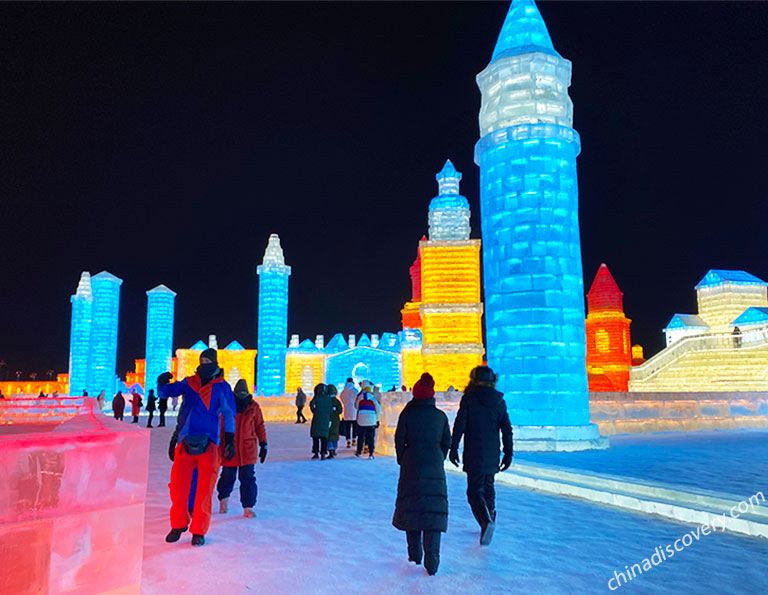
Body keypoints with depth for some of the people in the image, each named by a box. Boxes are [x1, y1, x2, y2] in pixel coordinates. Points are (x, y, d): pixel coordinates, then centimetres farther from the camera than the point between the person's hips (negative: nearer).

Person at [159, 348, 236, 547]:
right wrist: (162, 384, -15)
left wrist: (230, 439, 2)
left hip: (208, 444, -2)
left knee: (204, 489, 0)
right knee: (178, 485, 3)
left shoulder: (222, 387, 5)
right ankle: (179, 524, 25)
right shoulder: (189, 383, 11)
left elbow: (229, 415, 8)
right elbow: (165, 392, 8)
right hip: (185, 442, 2)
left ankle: (199, 530, 14)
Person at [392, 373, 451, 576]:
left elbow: (399, 440, -2)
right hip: (435, 468, 1)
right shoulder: (440, 416, 3)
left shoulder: (407, 413, -4)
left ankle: (415, 554, 22)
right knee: (435, 509, 2)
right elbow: (447, 442, 7)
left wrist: (402, 461, 11)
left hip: (411, 467, -1)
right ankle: (432, 560, -5)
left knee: (411, 508, 12)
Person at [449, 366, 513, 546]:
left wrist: (453, 448, -4)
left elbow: (459, 425, -9)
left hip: (474, 454, -4)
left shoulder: (468, 399, -7)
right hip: (492, 455, 4)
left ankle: (486, 520, -21)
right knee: (488, 487, 20)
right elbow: (507, 429, 5)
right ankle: (490, 518, 25)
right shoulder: (499, 401, 5)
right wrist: (508, 453, 10)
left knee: (475, 490, -1)